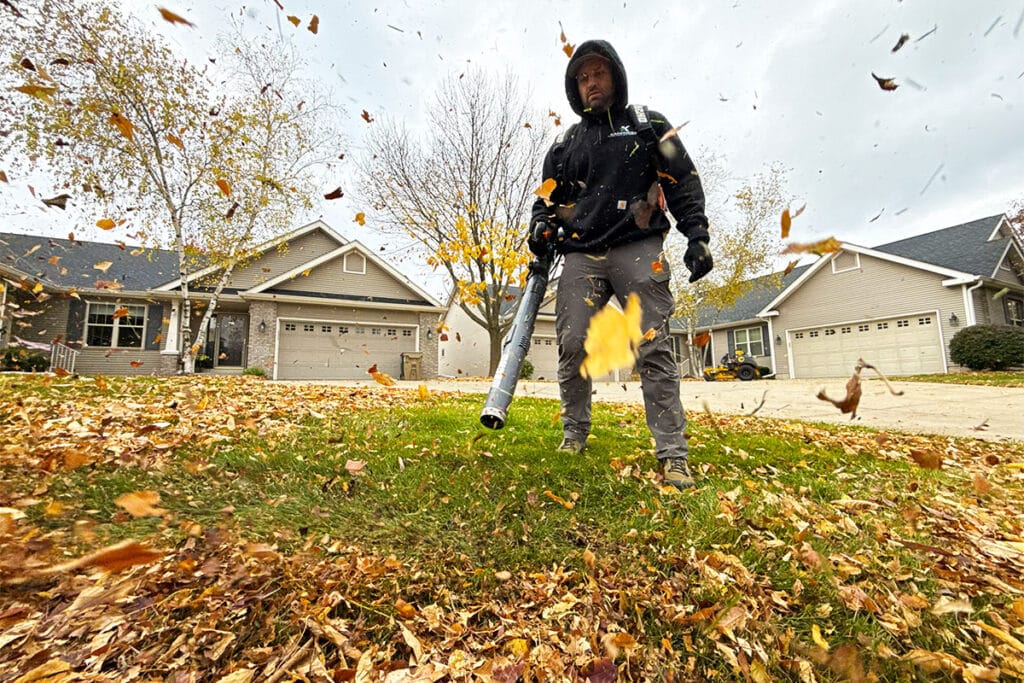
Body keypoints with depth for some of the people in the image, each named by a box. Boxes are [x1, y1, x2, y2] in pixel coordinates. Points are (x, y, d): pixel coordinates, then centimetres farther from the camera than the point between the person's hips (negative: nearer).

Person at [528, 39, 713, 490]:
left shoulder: (649, 126, 17)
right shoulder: (566, 143, 24)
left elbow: (684, 183, 11)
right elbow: (548, 196, 25)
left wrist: (697, 236, -2)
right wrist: (541, 226, 2)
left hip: (638, 249, -2)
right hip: (581, 255, 3)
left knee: (654, 348, -9)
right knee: (571, 346, -8)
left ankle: (673, 455, -4)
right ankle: (574, 437, 8)